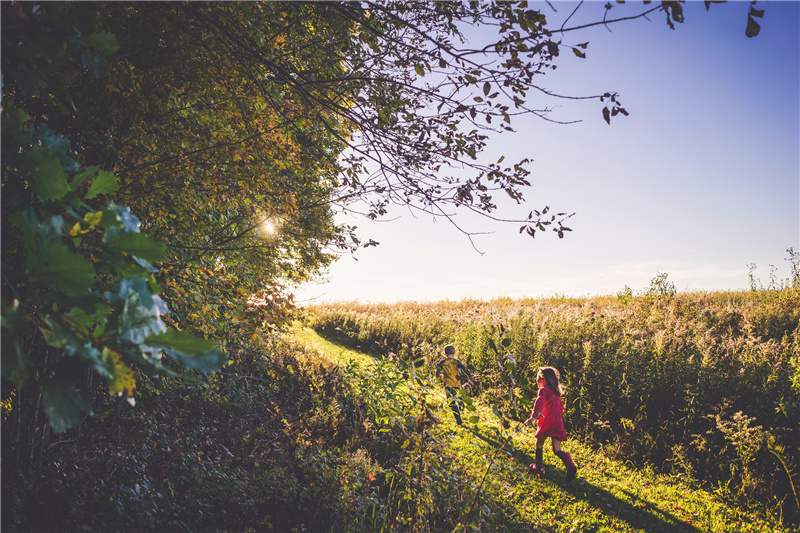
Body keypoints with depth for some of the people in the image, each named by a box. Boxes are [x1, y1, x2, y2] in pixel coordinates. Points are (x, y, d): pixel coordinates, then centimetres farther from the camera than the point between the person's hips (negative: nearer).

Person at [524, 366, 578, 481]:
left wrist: (533, 416, -33)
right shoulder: (556, 392, 19)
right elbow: (561, 408, 28)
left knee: (539, 444, 15)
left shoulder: (543, 390, -5)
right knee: (557, 449, 4)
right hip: (558, 423, 6)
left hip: (547, 422, -6)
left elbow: (540, 401, -24)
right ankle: (570, 465, -21)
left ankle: (538, 467, 21)